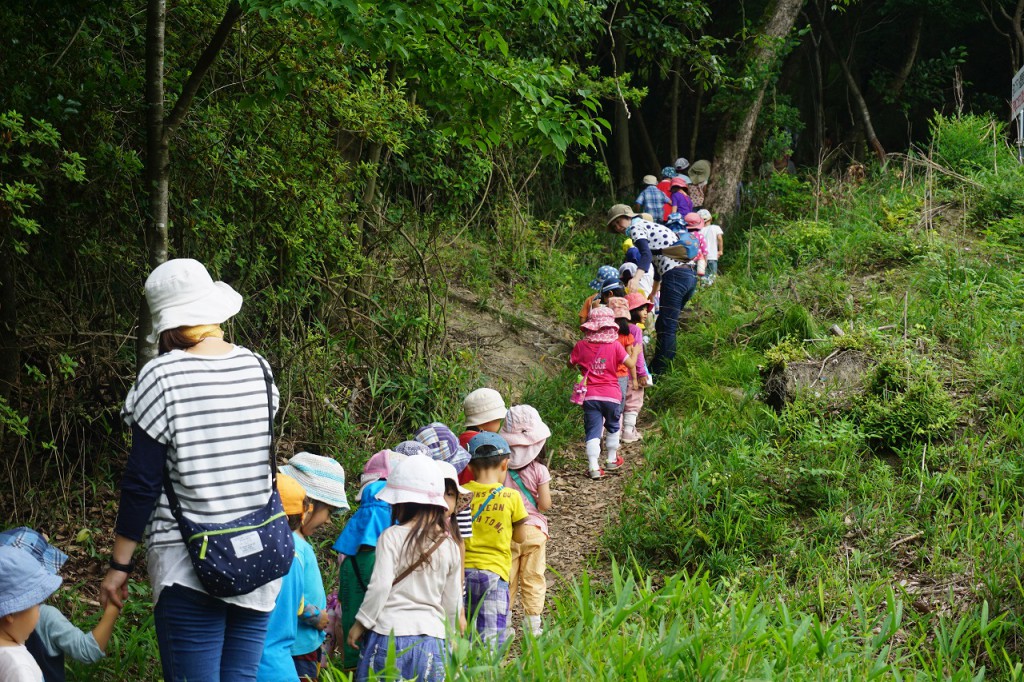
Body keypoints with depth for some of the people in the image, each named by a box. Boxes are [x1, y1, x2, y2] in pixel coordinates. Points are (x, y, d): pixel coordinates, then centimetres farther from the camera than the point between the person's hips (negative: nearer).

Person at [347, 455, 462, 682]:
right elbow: (453, 603, 12)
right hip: (432, 638, 4)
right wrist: (449, 637, 26)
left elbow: (380, 586, -12)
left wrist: (360, 623, -1)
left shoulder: (392, 537, -7)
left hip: (390, 632, -4)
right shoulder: (450, 546, 6)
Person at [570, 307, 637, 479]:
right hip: (611, 395, 0)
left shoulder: (581, 346, -3)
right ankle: (612, 458, 37)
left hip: (590, 396, 0)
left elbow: (570, 364, 11)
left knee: (593, 431, 0)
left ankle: (593, 466, -13)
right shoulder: (615, 345, -7)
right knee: (613, 426, 24)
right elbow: (631, 364, -6)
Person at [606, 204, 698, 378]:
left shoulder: (636, 228, 0)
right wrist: (653, 294, 43)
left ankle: (658, 374, -5)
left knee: (666, 329, -7)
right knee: (663, 326, 17)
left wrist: (636, 278, -34)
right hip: (691, 274, 9)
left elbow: (646, 255, -19)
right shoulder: (651, 226, 29)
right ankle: (656, 367, 22)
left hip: (675, 275, -9)